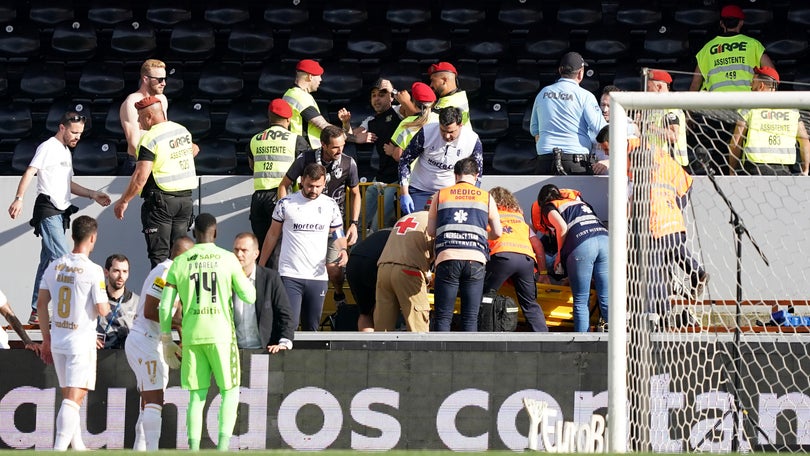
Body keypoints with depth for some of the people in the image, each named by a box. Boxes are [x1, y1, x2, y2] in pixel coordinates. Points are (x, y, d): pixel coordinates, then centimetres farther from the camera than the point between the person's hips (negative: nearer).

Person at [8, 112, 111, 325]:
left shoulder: (66, 151, 22)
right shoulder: (48, 147, -7)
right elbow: (29, 173, -18)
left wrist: (92, 195, 21)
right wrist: (19, 198, -31)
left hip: (60, 212, 9)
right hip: (48, 210, -9)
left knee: (48, 262, 9)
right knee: (62, 259, -15)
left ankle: (36, 312, 12)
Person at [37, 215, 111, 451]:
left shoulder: (54, 266, 4)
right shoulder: (93, 271, -14)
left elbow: (41, 304, 8)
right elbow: (101, 310, -13)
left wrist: (46, 340, 16)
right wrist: (107, 306, 11)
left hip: (57, 340, 6)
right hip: (81, 341, -6)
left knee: (69, 396, 17)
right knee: (74, 398, -8)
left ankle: (78, 446, 26)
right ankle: (59, 448, -18)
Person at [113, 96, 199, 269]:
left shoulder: (151, 139, -14)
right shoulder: (182, 130, 9)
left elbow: (141, 177, -20)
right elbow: (194, 149, 32)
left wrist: (123, 201, -12)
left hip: (160, 199, -7)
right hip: (186, 197, 7)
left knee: (159, 254, -4)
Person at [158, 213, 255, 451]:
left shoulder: (180, 262, 5)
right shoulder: (228, 259, -1)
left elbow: (165, 305, 4)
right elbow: (249, 297, 2)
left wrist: (166, 340, 13)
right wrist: (246, 277, 23)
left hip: (192, 337, 2)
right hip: (221, 334, -2)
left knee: (197, 396, 9)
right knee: (230, 392, 8)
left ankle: (194, 451, 1)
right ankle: (222, 447, -7)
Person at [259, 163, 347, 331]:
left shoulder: (330, 206, 7)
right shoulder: (285, 204, 0)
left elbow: (337, 235, 15)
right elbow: (273, 234, 10)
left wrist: (342, 250, -8)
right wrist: (260, 266, 11)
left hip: (318, 276, 3)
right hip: (290, 275, -3)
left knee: (311, 328, 7)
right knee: (289, 325, -14)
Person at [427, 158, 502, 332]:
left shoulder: (441, 195, 13)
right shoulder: (486, 197, 13)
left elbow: (431, 231, 15)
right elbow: (497, 233, 18)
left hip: (447, 258, 0)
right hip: (475, 259, 0)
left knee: (443, 316, 3)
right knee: (470, 317, 5)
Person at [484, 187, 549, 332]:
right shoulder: (519, 217, 35)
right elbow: (538, 245, 29)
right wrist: (543, 271, 34)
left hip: (503, 255, -4)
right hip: (526, 258, 4)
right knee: (531, 305, 12)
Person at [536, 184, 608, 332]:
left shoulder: (548, 207, 17)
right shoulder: (579, 202, 35)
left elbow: (562, 227, -1)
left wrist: (560, 254, 10)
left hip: (581, 245, -5)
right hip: (604, 240, 5)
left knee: (581, 302, 0)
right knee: (606, 299, 2)